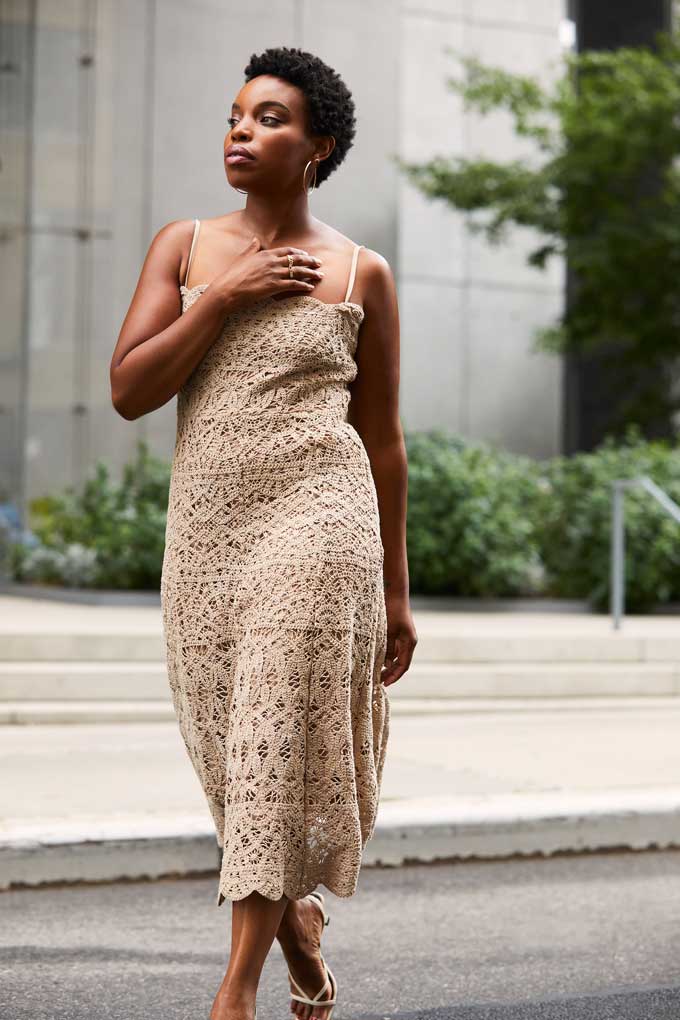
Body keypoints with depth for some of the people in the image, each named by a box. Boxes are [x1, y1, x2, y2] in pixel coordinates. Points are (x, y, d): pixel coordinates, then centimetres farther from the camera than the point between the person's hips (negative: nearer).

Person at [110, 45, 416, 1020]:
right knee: (231, 753, 9)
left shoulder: (361, 273, 5)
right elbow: (128, 390, -1)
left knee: (278, 740, -9)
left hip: (314, 519, -3)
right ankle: (295, 916, 35)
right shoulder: (184, 246, 9)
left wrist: (396, 592, 9)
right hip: (206, 528, 3)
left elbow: (383, 443, 9)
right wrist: (224, 298, -10)